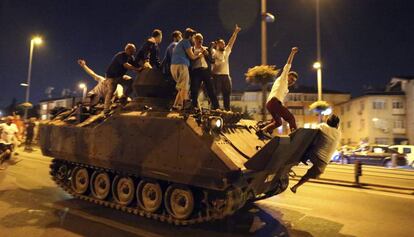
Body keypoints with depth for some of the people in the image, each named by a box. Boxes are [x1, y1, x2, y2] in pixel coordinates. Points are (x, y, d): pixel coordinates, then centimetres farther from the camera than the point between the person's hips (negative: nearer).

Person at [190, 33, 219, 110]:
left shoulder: (206, 49, 21)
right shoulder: (191, 49, 14)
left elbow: (211, 60, 9)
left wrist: (206, 52, 0)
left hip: (205, 70, 1)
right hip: (196, 71, -1)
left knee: (210, 90, -4)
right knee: (194, 91, -7)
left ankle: (216, 107, -4)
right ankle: (194, 108, -2)